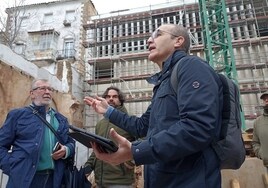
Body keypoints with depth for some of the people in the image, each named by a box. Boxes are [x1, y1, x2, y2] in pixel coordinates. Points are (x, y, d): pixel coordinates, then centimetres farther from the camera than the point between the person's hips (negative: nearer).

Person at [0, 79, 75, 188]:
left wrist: (66, 150, -6)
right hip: (25, 179, -4)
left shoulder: (61, 119, 14)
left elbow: (71, 143, 16)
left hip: (54, 179, 4)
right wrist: (13, 168, -11)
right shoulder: (18, 114, 2)